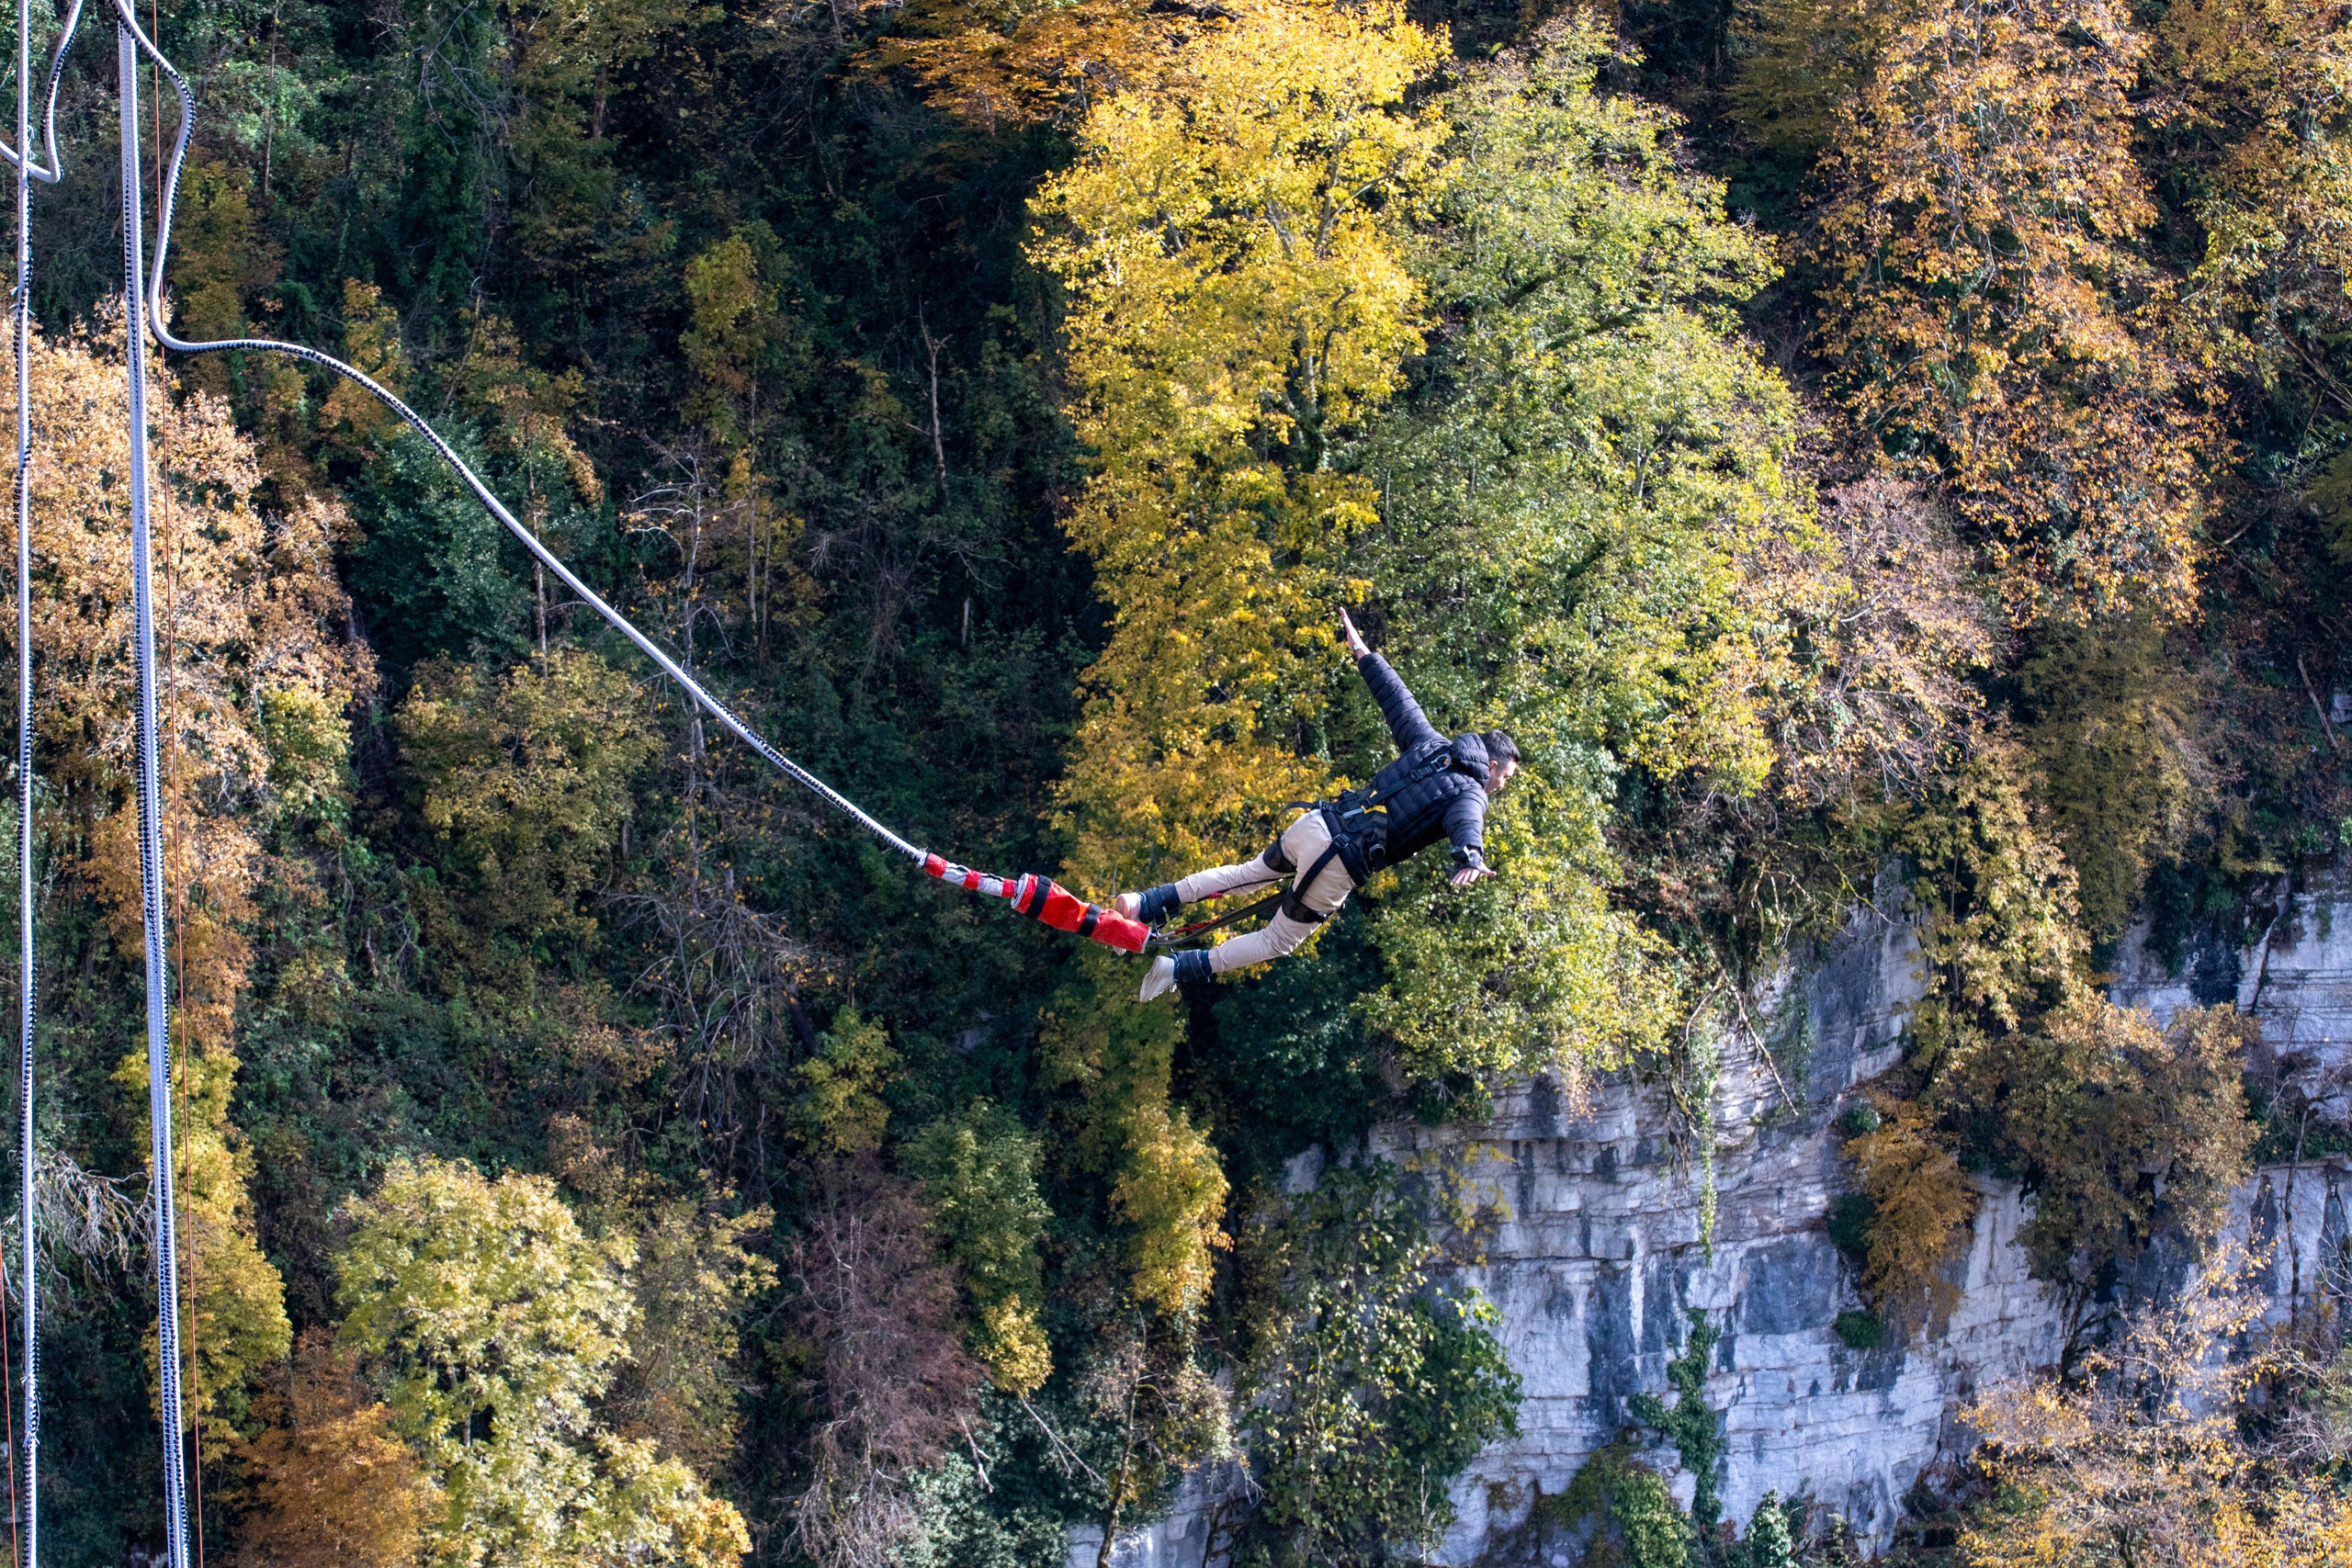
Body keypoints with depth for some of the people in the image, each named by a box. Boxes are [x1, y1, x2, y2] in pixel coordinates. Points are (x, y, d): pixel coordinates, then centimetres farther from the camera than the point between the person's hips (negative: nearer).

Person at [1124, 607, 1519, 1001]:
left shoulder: (1430, 744, 13)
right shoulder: (1469, 795, -6)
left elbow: (1396, 698, 23)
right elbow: (1467, 825, -29)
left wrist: (1364, 654, 36)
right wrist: (1470, 859, -51)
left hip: (1315, 823, 6)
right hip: (1342, 864, -6)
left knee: (1247, 874, 28)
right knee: (1280, 941, 8)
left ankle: (1147, 904, 20)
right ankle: (1178, 970, -1)